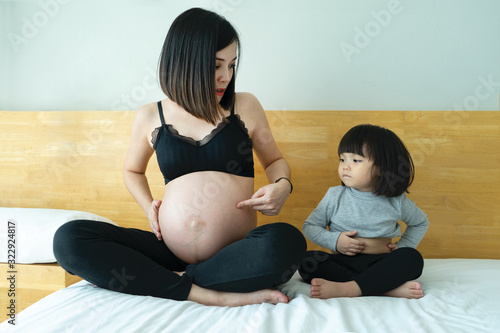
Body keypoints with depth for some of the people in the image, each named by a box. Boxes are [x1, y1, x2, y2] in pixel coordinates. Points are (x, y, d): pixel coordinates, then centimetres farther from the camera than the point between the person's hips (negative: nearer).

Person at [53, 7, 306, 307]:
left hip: (236, 253, -1)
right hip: (171, 251, 2)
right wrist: (148, 206, 5)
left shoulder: (245, 107, 6)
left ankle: (178, 281, -15)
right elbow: (133, 171, 25)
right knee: (69, 239, -16)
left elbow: (275, 160, 19)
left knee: (286, 241, -35)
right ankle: (209, 295, -23)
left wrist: (282, 186, -5)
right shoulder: (150, 117, 8)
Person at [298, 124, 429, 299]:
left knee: (413, 258, -28)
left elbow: (421, 222, 23)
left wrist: (402, 246, 8)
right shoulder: (335, 196, 1)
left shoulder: (396, 201, 4)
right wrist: (334, 240, -11)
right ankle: (389, 287, -32)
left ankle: (345, 289, -37)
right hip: (343, 263, 0)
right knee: (307, 261, -27)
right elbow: (310, 226, 6)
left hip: (380, 263, 0)